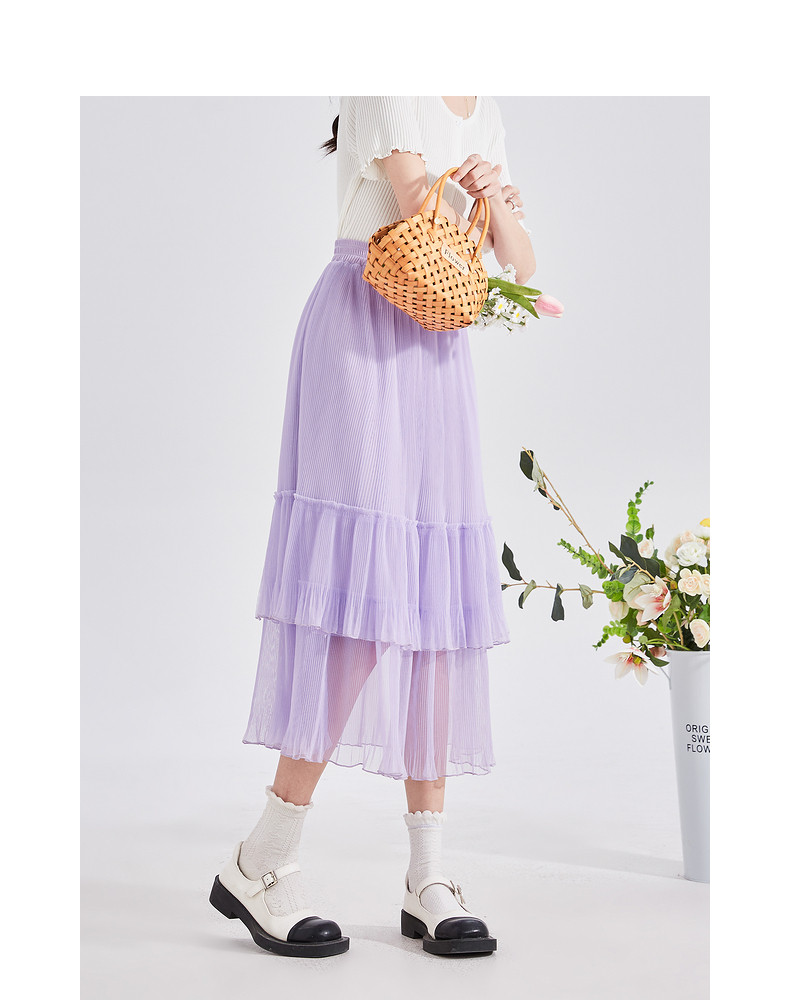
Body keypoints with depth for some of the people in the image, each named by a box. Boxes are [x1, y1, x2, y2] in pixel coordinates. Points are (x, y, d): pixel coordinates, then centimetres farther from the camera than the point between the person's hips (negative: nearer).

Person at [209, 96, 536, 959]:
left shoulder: (485, 112, 22)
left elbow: (523, 273, 16)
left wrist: (495, 204, -2)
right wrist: (479, 203, 8)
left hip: (438, 354, 7)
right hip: (361, 335, -7)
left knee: (435, 604, 1)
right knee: (361, 593, -14)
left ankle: (427, 879, 6)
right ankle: (259, 863, -3)